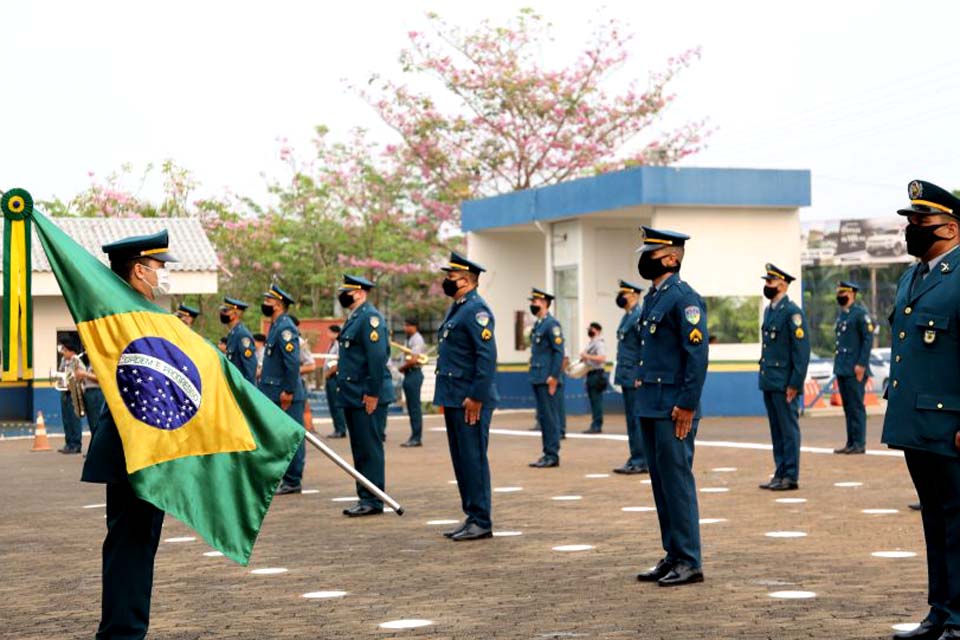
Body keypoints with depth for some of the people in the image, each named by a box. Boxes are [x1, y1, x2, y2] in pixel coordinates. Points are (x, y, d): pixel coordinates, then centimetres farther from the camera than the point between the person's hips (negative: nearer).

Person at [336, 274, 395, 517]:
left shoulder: (371, 317, -13)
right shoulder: (353, 318, 18)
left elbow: (378, 356, -20)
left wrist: (372, 393, -21)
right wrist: (344, 390, 18)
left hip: (368, 396, -10)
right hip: (352, 396, 10)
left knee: (370, 449, -6)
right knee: (360, 450, 12)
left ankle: (373, 501, -2)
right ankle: (365, 497, 18)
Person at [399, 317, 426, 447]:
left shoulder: (417, 340, -12)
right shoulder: (410, 339, 18)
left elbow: (413, 359, -20)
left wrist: (402, 367, -6)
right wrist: (403, 367, 4)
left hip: (414, 373, -10)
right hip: (409, 374, 10)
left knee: (415, 407, -8)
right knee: (411, 407, 11)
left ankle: (416, 438, -8)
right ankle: (415, 437, 15)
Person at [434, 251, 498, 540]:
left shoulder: (476, 310, -14)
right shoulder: (455, 309, 17)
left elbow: (487, 355, -20)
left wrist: (476, 397, -23)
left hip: (470, 400, -10)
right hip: (454, 398, 10)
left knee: (473, 459, -5)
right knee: (461, 460, 13)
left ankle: (481, 522, 0)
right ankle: (471, 517, 20)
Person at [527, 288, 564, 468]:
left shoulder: (552, 324, -11)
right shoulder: (538, 324, 17)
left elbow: (559, 351, -15)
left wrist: (553, 377, -19)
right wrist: (534, 376, 17)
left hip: (547, 380, -9)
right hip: (538, 379, 10)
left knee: (550, 417, -7)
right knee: (542, 417, 11)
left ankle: (552, 455, -4)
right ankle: (548, 454, 15)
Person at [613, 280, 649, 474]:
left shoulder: (639, 317, -13)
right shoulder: (626, 317, 16)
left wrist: (641, 377, -21)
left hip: (634, 377, -10)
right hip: (626, 376, 10)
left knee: (637, 418, -7)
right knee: (631, 418, 12)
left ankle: (641, 461, -3)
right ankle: (635, 458, 18)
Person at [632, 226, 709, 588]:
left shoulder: (684, 298, -12)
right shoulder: (653, 298, 17)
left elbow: (697, 354, -18)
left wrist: (687, 405, -20)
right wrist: (642, 389, 17)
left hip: (672, 409, -10)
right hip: (650, 406, 10)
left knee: (677, 482, -6)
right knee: (661, 483, 12)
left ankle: (689, 561, 0)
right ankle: (673, 556, 18)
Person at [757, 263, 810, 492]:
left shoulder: (792, 312, -11)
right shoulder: (769, 310, 15)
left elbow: (802, 350, -14)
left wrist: (794, 384, -17)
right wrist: (764, 376, 15)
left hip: (784, 383, -8)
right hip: (769, 381, 8)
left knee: (788, 429, -3)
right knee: (776, 430, 12)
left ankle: (791, 476, 1)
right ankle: (780, 473, 17)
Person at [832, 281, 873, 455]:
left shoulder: (860, 313, -8)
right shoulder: (841, 315, 17)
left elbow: (868, 339, -13)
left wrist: (861, 364, -18)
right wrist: (838, 365, 17)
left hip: (854, 370, -9)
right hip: (842, 369, 9)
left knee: (856, 406, -6)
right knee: (847, 406, 10)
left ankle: (859, 444, -4)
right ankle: (851, 443, 14)